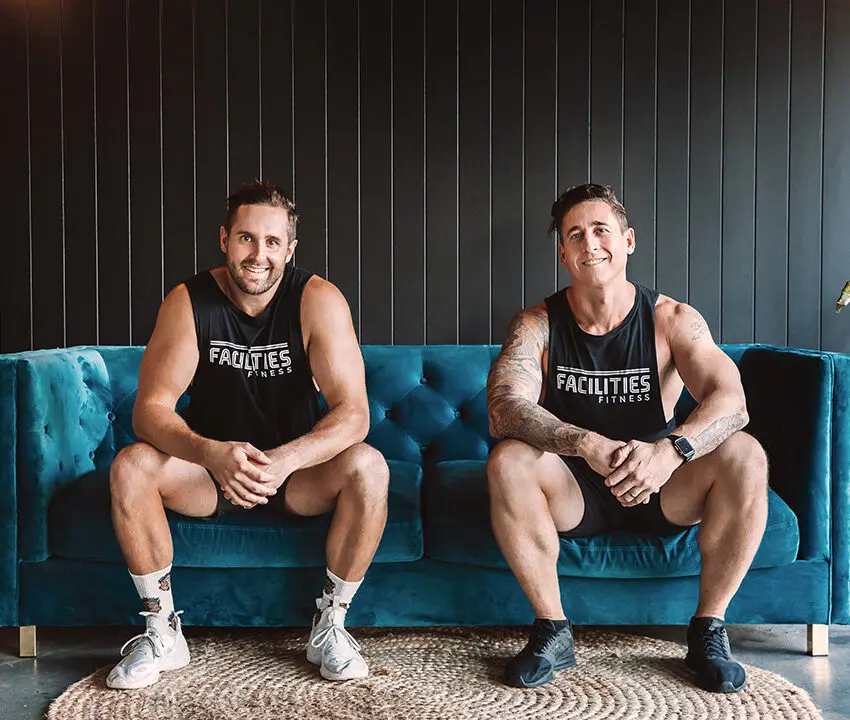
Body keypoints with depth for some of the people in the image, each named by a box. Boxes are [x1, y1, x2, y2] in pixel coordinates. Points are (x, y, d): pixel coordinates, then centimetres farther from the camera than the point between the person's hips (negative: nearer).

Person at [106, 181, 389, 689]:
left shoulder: (318, 300, -17)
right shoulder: (189, 303, -13)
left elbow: (353, 412, -24)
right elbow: (151, 409, -19)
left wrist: (284, 460, -42)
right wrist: (212, 454, -40)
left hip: (297, 471, -1)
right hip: (210, 470, 1)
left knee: (368, 467, -29)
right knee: (130, 468, -25)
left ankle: (330, 624, -10)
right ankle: (162, 633, -8)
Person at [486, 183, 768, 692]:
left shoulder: (672, 320, -7)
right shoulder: (536, 324, -8)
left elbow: (730, 401, -22)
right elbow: (505, 410, -25)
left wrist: (671, 450, -43)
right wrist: (589, 446, -42)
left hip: (662, 491, 1)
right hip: (573, 491, 0)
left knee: (744, 456, -25)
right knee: (508, 462, -30)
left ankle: (709, 628, -9)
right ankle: (552, 632, -15)